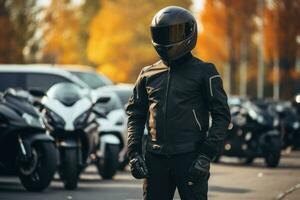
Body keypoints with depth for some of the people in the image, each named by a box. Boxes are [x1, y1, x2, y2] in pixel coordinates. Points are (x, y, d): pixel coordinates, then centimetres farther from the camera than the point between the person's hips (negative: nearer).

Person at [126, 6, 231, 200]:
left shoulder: (204, 72, 0)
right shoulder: (148, 74, 13)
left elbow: (221, 116, -3)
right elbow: (135, 115, 17)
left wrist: (206, 156, -11)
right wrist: (134, 153, 5)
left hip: (190, 159, -4)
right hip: (156, 159, 4)